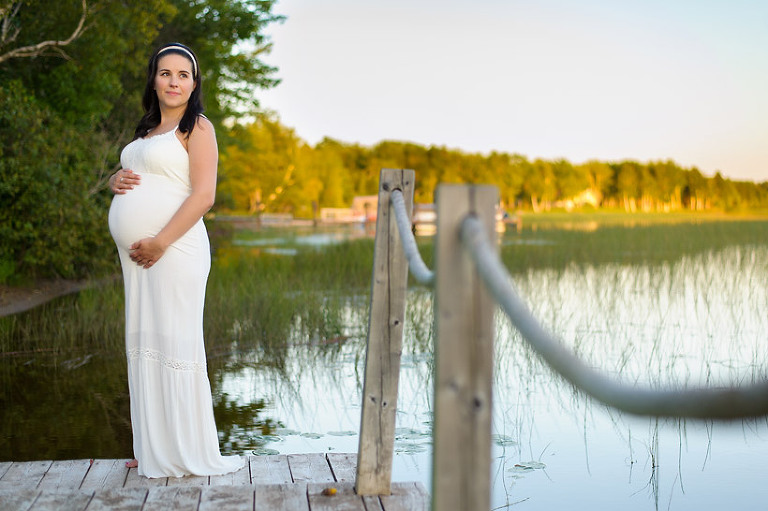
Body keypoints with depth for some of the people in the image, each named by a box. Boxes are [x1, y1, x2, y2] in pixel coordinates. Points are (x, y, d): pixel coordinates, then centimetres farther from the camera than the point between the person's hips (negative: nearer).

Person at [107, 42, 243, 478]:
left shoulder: (198, 127, -3)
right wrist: (116, 179, 5)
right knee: (144, 344, 8)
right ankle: (156, 450, 17)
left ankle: (190, 454, 4)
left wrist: (159, 243, -18)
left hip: (173, 248, -8)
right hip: (138, 254, 8)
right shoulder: (147, 131, 20)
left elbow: (204, 196, -12)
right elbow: (130, 177, 30)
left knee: (175, 342, -6)